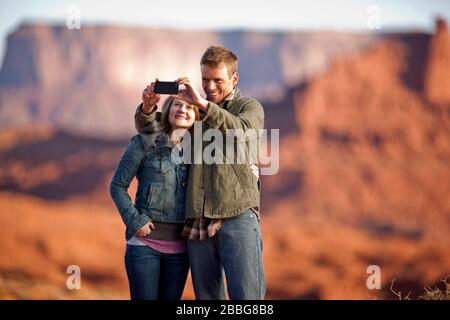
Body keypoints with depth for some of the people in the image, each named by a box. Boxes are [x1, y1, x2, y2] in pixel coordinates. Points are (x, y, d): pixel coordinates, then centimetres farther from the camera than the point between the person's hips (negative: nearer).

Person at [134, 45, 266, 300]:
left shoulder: (250, 108, 8)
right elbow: (147, 129, 19)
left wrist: (203, 104, -27)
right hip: (199, 220, 4)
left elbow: (243, 131, -16)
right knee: (207, 296, 5)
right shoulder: (194, 111, 19)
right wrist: (149, 107, -5)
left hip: (238, 215, -4)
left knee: (246, 296, -11)